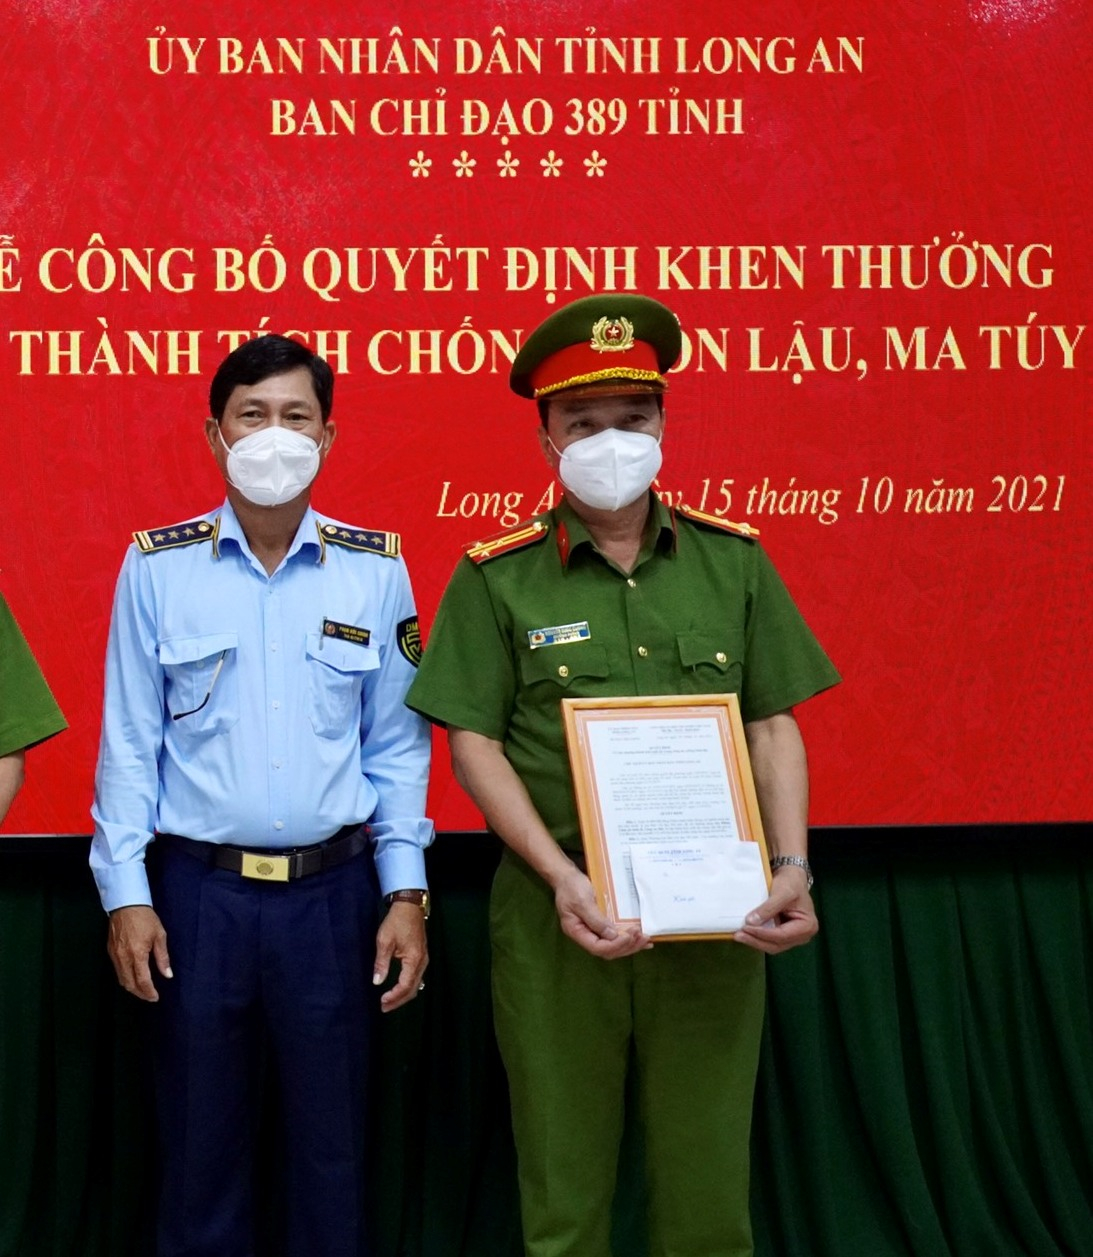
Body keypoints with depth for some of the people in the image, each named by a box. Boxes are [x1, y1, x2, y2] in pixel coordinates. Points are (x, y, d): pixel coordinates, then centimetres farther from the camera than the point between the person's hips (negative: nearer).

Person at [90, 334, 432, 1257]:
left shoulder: (377, 569, 2)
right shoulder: (155, 566, -1)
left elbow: (397, 747, 4)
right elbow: (129, 743, 1)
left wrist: (406, 893, 0)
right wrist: (126, 894, -3)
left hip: (332, 893, 1)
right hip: (197, 892, 0)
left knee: (332, 1144, 10)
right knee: (200, 1142, 11)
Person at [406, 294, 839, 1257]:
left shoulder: (734, 562, 7)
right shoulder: (496, 579, 1)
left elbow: (774, 727, 7)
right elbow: (474, 744, -3)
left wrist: (792, 868, -7)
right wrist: (563, 880, -14)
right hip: (556, 914, -1)